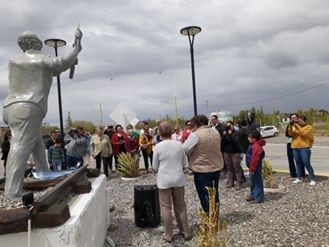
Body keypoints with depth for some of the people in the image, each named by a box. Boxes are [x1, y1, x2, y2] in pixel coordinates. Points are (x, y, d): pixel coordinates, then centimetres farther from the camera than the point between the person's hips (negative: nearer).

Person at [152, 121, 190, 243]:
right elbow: (184, 163, 6)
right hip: (179, 179, 3)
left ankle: (168, 235, 17)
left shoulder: (158, 146, -10)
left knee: (166, 207, 9)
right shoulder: (179, 144, -4)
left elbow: (155, 167, -2)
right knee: (181, 206, 15)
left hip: (164, 180, -3)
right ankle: (185, 232, 24)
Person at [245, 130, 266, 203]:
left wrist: (252, 169, -23)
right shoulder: (253, 145, 11)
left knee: (257, 182, -1)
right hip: (253, 167, 11)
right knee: (253, 182, 20)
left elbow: (255, 159, -26)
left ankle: (259, 198, 7)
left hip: (256, 168, -11)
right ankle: (253, 195, 33)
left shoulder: (256, 147, -24)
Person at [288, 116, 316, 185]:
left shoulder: (309, 127, -1)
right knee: (298, 163, 11)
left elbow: (303, 133, -18)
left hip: (304, 148, -5)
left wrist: (297, 127, -19)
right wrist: (290, 126, -11)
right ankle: (299, 178, 18)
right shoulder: (296, 127, 14)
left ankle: (312, 179, 3)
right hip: (295, 148, 5)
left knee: (307, 163, -6)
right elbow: (291, 134, 2)